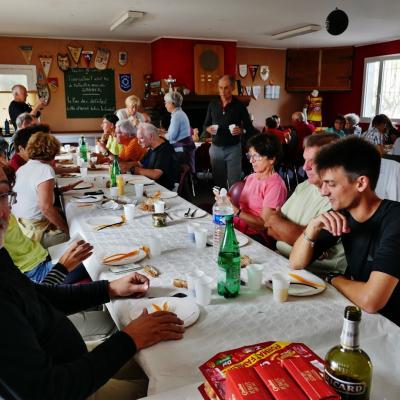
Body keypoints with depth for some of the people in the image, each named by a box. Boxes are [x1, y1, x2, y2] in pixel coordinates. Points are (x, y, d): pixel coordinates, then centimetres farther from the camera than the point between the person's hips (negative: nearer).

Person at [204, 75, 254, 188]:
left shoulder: (239, 106, -3)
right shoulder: (212, 105, 6)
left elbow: (250, 128, 0)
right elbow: (206, 124, 14)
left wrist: (241, 130, -21)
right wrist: (209, 129, -9)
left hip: (233, 148, -3)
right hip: (216, 148, 3)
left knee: (234, 183, -2)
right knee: (218, 181, 11)